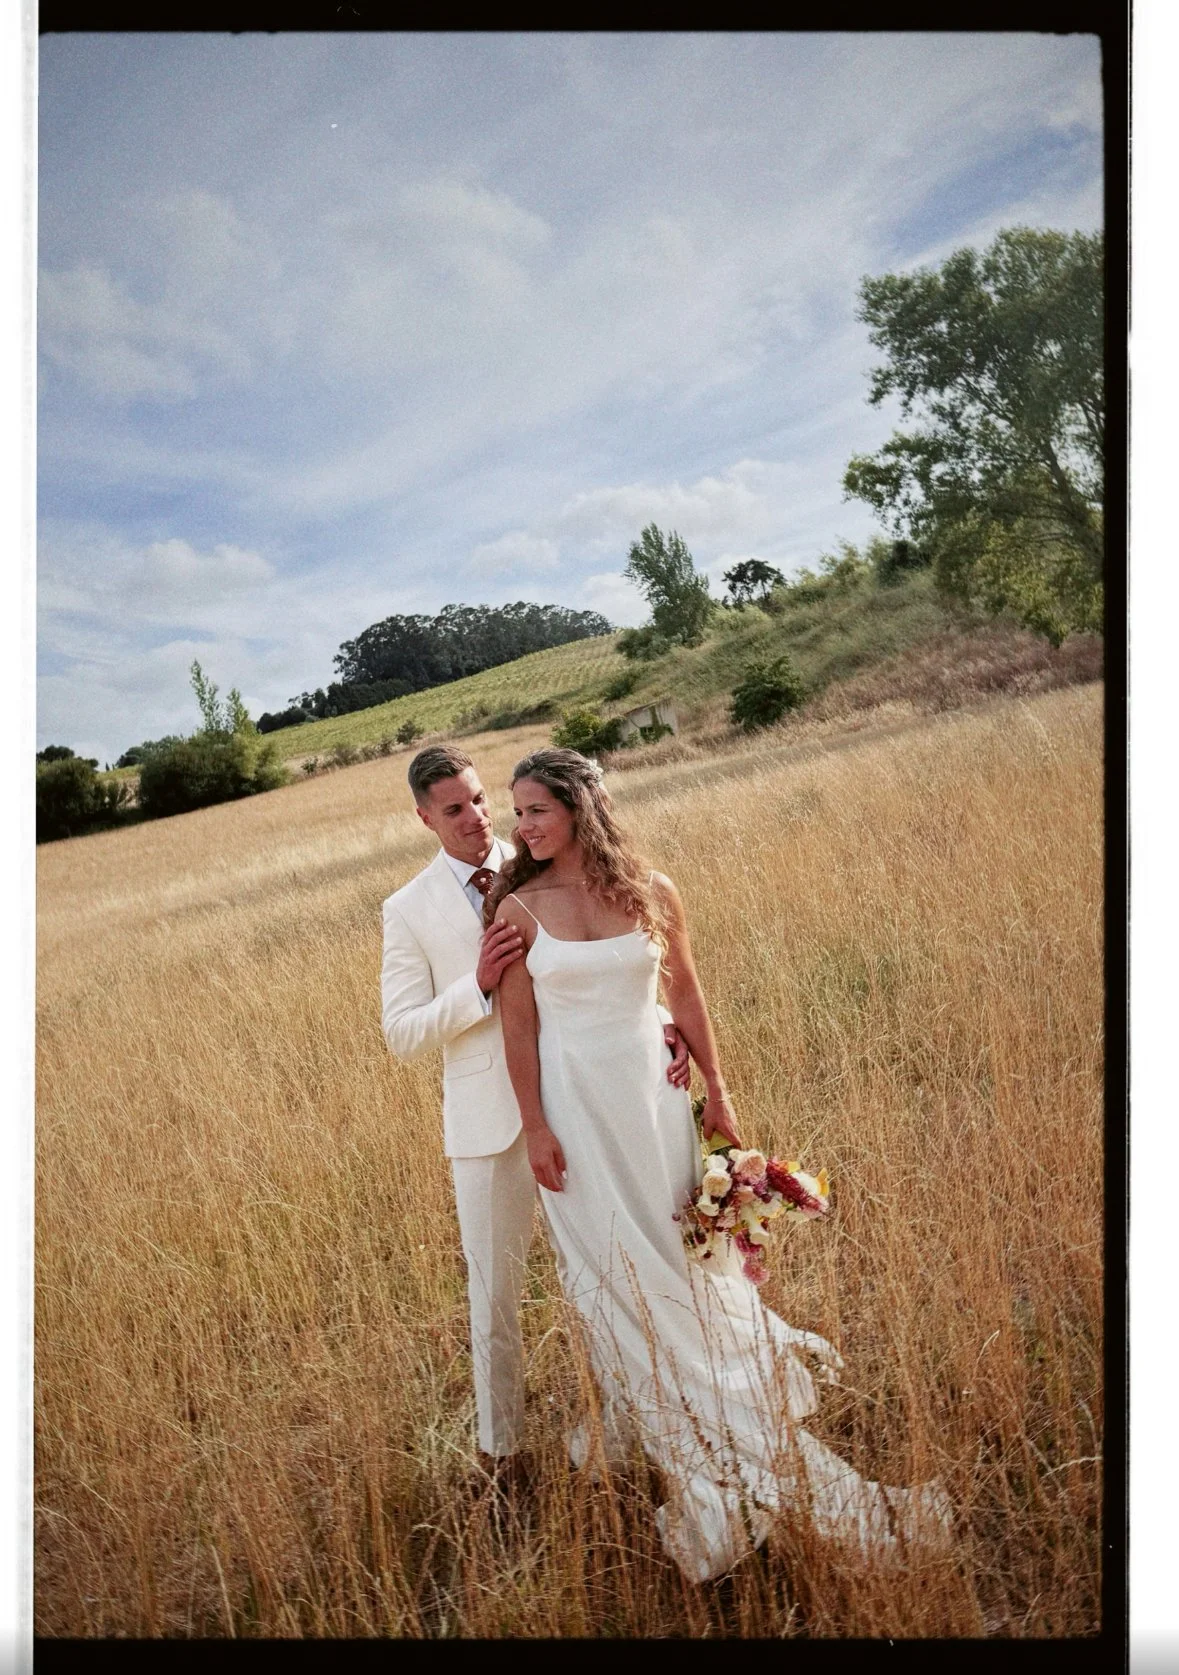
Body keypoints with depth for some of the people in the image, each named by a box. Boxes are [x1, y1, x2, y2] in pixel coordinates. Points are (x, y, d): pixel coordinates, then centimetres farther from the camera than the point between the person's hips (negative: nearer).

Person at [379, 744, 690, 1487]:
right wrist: (479, 984, -19)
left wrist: (657, 1024, -18)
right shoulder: (410, 909, 0)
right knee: (496, 1291, 12)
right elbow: (403, 1034, -3)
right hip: (489, 1117, -1)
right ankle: (503, 1447, 34)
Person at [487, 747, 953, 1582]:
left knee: (686, 1256, 13)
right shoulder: (518, 908, -7)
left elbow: (686, 993, 4)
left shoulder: (650, 891, -4)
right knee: (614, 1271, 10)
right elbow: (519, 1027, -6)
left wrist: (717, 1090, 6)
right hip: (575, 1106, -1)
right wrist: (536, 1127, -8)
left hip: (652, 1096, 1)